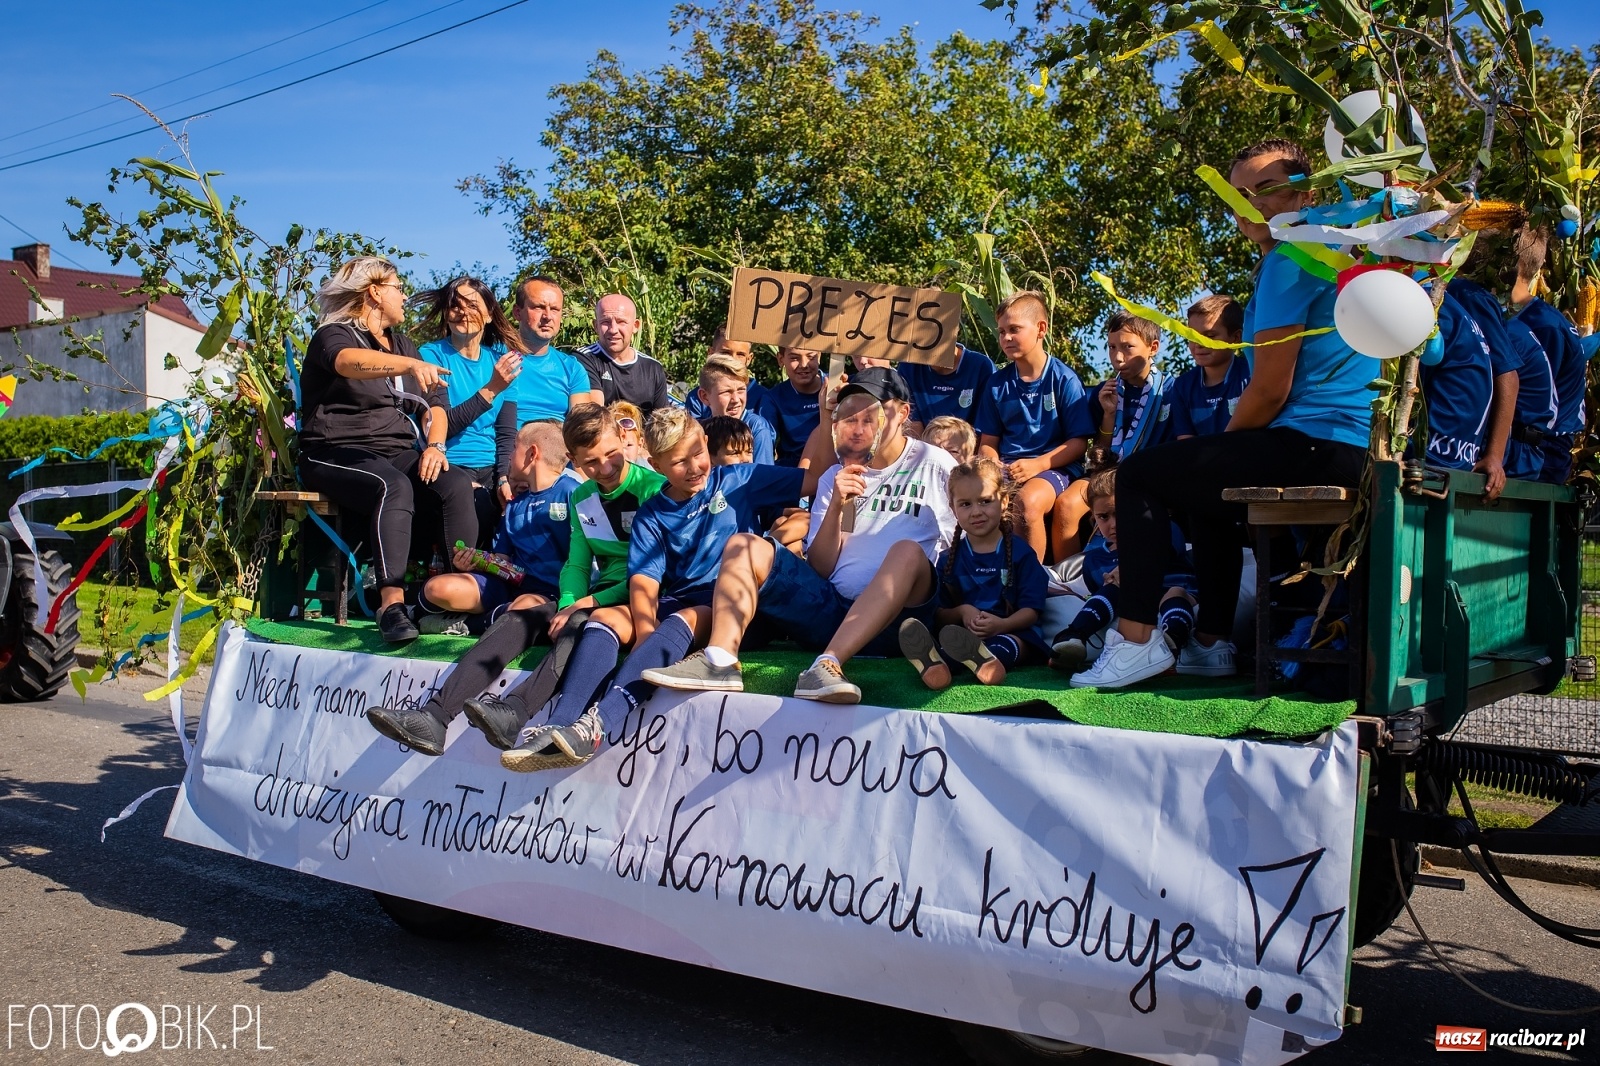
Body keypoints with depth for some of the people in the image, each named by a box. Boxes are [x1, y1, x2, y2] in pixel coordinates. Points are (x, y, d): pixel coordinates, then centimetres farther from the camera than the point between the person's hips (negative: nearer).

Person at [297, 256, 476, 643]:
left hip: (397, 452, 6)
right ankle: (392, 605, -41)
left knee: (457, 484, -23)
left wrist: (435, 444, -6)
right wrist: (411, 365, -46)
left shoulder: (399, 342, 21)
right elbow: (350, 362, -27)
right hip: (337, 454, -6)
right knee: (394, 486, -37)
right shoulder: (333, 335, -1)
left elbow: (436, 399, 15)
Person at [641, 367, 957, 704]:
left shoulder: (935, 465, 7)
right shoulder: (837, 477, 17)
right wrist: (837, 507, -5)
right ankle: (719, 661, -31)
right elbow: (818, 569, 9)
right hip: (831, 606, 4)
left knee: (908, 551, -33)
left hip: (893, 619, -4)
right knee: (744, 545, -8)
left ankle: (828, 664, -44)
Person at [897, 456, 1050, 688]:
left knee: (1012, 644, -38)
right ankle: (935, 662, -64)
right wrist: (962, 612, -12)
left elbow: (1031, 610, 0)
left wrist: (1002, 624, -20)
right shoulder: (950, 558, 17)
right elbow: (940, 613, 11)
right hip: (963, 633, 2)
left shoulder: (1020, 552, 9)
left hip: (1012, 632, -2)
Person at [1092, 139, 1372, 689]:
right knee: (1205, 488, 32)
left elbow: (1270, 391, -16)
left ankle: (1137, 639, -6)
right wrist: (1220, 454, 18)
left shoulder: (1288, 261, -12)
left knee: (1138, 474, -3)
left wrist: (1223, 443, 3)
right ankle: (1210, 643, 32)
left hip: (1317, 445, -10)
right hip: (1351, 447, 11)